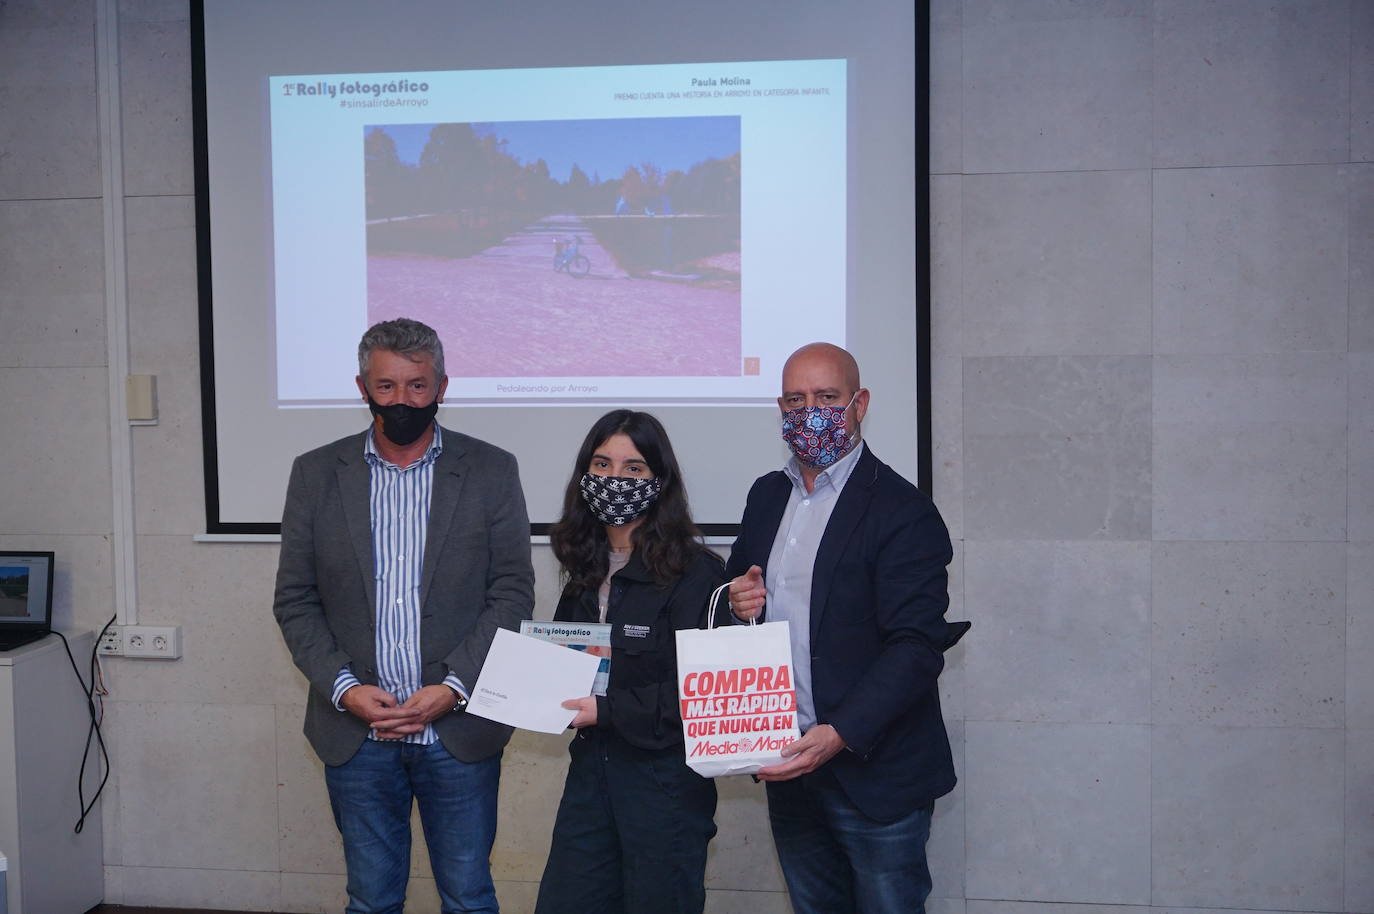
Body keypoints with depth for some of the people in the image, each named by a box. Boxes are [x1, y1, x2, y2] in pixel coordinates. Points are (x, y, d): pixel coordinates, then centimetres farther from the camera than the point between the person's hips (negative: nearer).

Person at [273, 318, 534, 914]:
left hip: (458, 729, -1)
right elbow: (294, 601, 3)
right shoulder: (316, 474, 4)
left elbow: (513, 594, -3)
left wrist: (453, 688, -13)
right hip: (356, 732, 1)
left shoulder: (491, 472, 0)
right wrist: (344, 688, -10)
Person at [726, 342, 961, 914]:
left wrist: (841, 735, -30)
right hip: (788, 762, 7)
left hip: (875, 775, -6)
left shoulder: (903, 512, -14)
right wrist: (736, 600, -4)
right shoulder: (767, 495, 9)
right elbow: (737, 586, 20)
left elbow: (916, 647, -20)